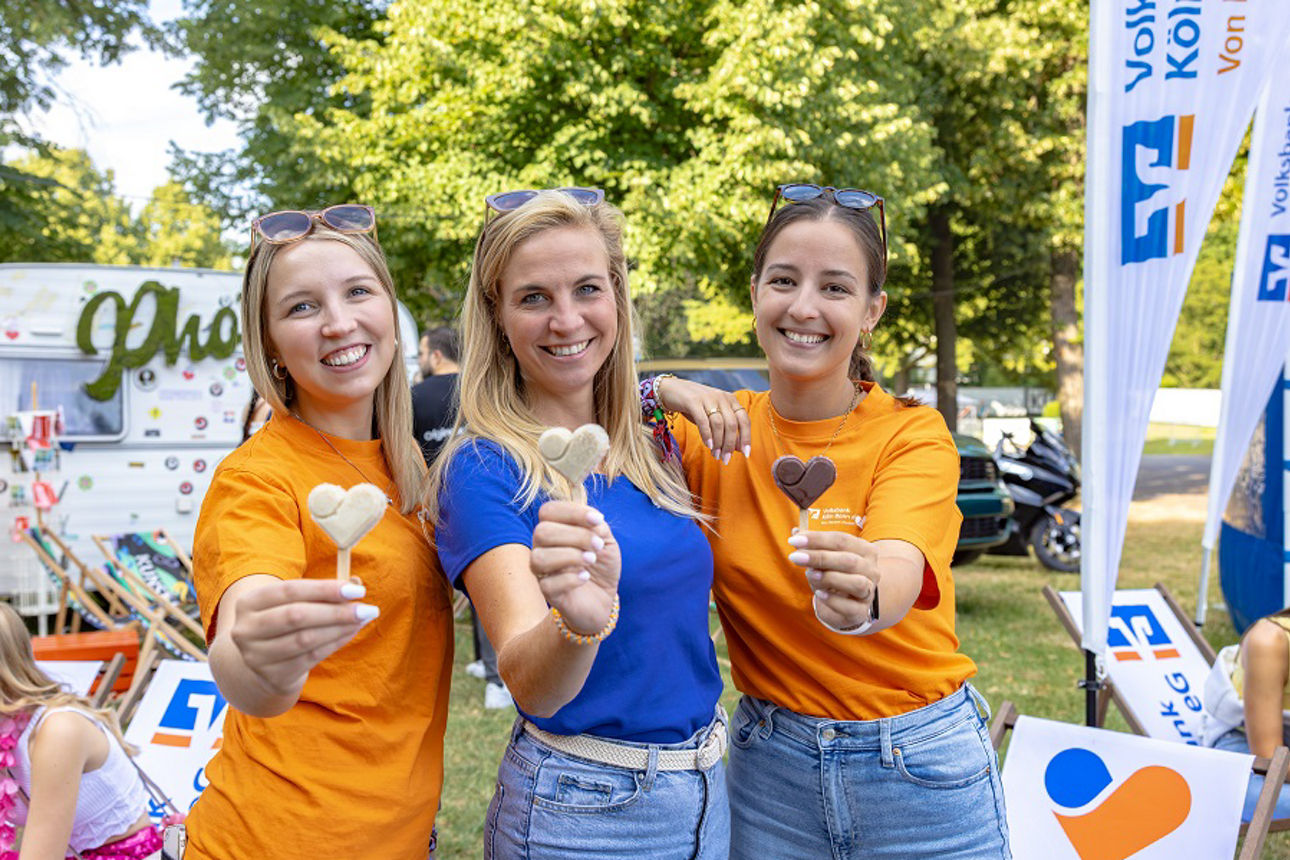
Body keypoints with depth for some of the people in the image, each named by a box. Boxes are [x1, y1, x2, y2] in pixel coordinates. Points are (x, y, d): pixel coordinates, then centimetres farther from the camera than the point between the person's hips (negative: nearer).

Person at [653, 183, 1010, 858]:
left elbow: (898, 575, -31)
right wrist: (657, 394, -21)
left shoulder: (915, 435, -12)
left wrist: (862, 597, -53)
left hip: (917, 771, -2)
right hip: (767, 761, 2)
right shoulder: (719, 429, -3)